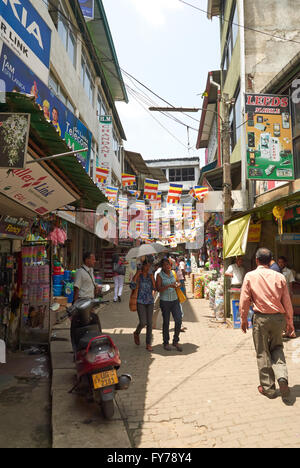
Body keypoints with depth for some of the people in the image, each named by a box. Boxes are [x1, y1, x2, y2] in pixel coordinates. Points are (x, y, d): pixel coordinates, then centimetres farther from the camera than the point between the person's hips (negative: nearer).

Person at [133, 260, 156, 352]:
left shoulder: (151, 276, 7)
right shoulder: (138, 275, -3)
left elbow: (154, 288, 4)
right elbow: (135, 287, -14)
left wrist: (152, 279, -10)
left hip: (150, 301, 4)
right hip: (140, 301, -4)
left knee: (149, 323, 4)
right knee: (143, 322, -8)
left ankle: (148, 344, 14)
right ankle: (136, 333, 26)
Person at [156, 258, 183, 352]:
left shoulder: (173, 273, 6)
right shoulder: (160, 275, -6)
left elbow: (178, 282, 19)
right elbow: (158, 288, -15)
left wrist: (177, 285, -5)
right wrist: (169, 285, -27)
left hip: (175, 300, 4)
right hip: (165, 301, -3)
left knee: (179, 320, -4)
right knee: (166, 322, 5)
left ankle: (176, 341, 15)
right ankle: (166, 343, 22)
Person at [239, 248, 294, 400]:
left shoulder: (250, 276, -6)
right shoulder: (279, 277, -2)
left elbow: (244, 300, -5)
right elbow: (287, 302, 2)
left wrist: (244, 319, 7)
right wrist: (289, 322, 13)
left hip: (261, 318, -2)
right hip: (278, 318, 2)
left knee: (263, 353, 11)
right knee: (277, 348, 22)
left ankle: (268, 387, 20)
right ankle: (282, 377, 3)